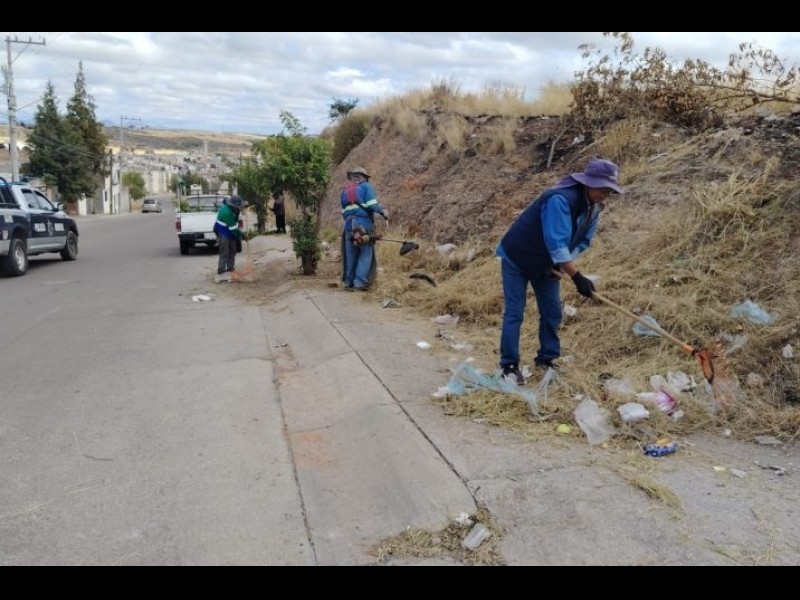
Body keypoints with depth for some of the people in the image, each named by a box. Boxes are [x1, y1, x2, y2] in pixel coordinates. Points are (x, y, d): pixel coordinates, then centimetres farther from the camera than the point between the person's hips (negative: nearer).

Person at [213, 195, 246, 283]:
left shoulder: (231, 208, -2)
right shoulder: (226, 212, -30)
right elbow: (233, 228, -24)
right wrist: (241, 234, -12)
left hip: (230, 233, 9)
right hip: (223, 234, -9)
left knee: (232, 252, 13)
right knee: (224, 254, -12)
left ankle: (230, 271, 22)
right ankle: (220, 275, -13)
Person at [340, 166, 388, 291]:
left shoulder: (344, 190, 18)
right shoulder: (366, 186, 2)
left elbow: (344, 211, 16)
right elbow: (372, 204, -11)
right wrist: (383, 210, 2)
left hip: (349, 224, 5)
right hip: (364, 224, -5)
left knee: (350, 255, 10)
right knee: (365, 254, -1)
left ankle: (348, 282, 13)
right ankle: (360, 282, -9)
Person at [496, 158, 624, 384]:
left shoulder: (593, 206, -4)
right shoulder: (560, 199, -31)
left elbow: (583, 240, 1)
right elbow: (556, 243, -36)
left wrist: (560, 265, -14)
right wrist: (577, 276, -39)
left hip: (545, 264, 8)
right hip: (516, 258, -8)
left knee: (552, 313, 7)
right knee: (514, 313, -7)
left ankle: (546, 359, 18)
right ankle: (509, 365, -1)